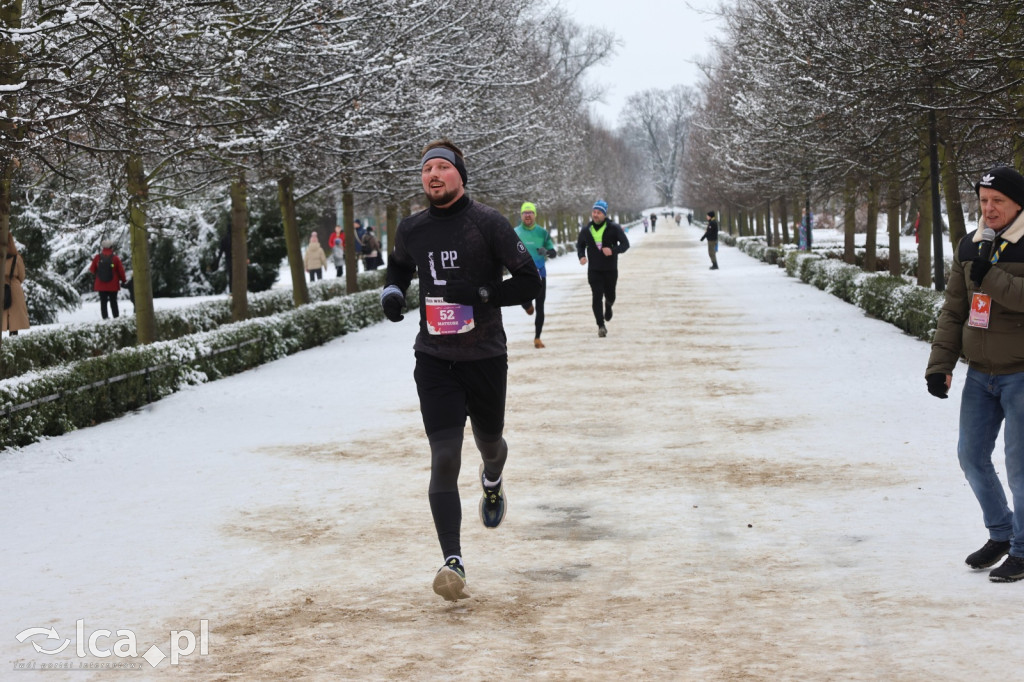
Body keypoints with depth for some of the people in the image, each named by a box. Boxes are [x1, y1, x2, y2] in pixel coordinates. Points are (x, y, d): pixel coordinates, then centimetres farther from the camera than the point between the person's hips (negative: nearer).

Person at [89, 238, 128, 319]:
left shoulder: (97, 257, -7)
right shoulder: (115, 258, -11)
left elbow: (92, 270, 3)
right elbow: (121, 270, -4)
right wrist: (124, 280, 12)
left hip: (101, 285, 1)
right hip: (113, 285, -1)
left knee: (103, 302, 7)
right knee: (113, 302, 8)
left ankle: (105, 318, 3)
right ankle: (116, 317, 7)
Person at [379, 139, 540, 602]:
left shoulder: (487, 223, -9)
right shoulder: (412, 229, 3)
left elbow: (529, 283, -9)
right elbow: (399, 266, 26)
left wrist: (479, 294, -22)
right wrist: (392, 292, 4)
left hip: (485, 358, -1)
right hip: (434, 360, 1)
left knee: (489, 443, 19)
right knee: (444, 458, -11)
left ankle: (492, 480, 58)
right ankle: (453, 563, -12)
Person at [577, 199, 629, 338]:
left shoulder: (613, 228, -7)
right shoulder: (586, 230, 3)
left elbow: (625, 244, -7)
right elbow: (580, 245, 19)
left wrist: (613, 250, -26)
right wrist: (581, 256, -3)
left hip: (610, 269, -1)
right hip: (594, 270, 1)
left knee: (610, 296, 12)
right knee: (597, 297, -10)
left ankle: (608, 306, 49)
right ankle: (601, 325, -6)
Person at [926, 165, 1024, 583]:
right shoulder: (970, 247, 7)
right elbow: (953, 310, 10)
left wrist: (990, 277, -25)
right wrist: (940, 364, 4)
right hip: (980, 374, 6)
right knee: (972, 456, 11)